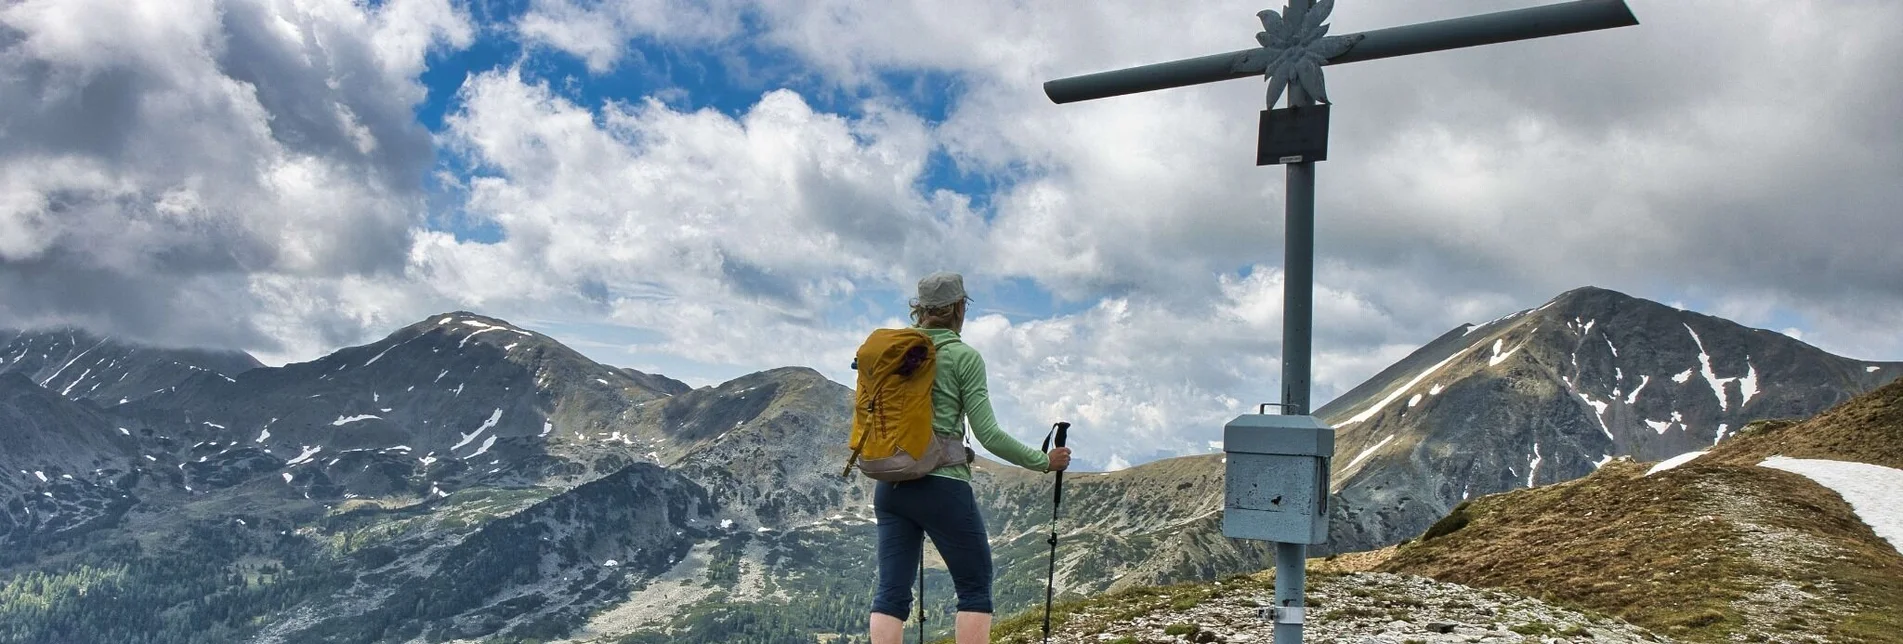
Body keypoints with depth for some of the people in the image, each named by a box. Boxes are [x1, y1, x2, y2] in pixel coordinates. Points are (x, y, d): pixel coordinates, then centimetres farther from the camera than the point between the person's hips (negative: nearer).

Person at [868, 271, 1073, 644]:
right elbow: (988, 434, -8)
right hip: (942, 484, -5)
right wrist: (1044, 462, 2)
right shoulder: (964, 357, -4)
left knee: (892, 592, 5)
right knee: (975, 589, 6)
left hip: (889, 486, 5)